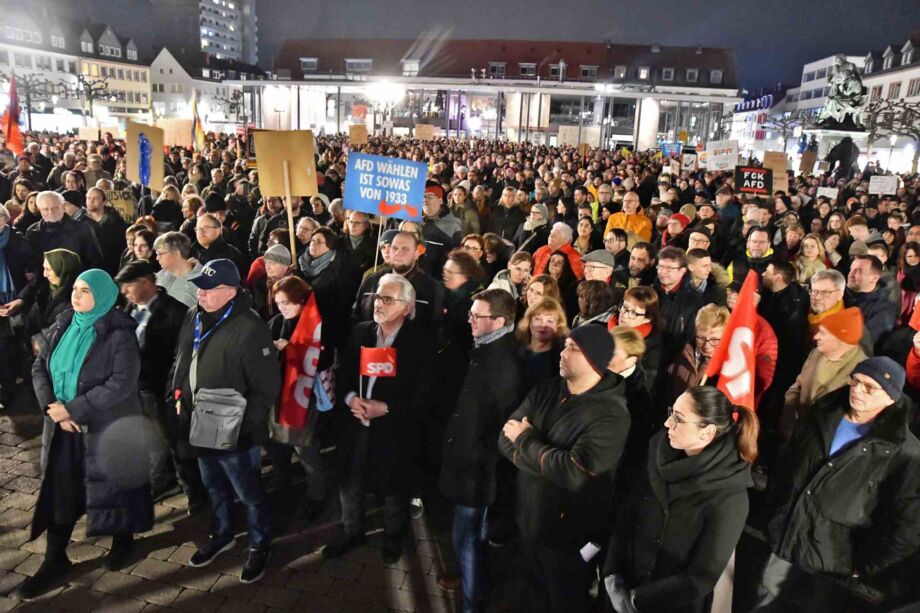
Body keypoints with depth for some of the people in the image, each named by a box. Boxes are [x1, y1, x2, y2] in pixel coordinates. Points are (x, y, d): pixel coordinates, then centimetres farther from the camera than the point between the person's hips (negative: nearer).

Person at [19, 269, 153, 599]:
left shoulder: (120, 334, -16)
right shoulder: (63, 325, 2)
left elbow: (122, 383, -22)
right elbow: (39, 366, 5)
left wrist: (73, 409, -22)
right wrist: (51, 405, -11)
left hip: (107, 426, -5)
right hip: (63, 424, 5)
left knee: (112, 483, 11)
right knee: (60, 488, 10)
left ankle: (123, 540, 34)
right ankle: (55, 560, 24)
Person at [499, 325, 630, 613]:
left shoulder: (610, 414, -22)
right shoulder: (546, 389, -2)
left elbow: (574, 474, -30)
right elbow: (506, 437, -6)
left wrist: (525, 439, -19)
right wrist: (548, 462, -23)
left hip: (568, 534, -5)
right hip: (528, 521, 6)